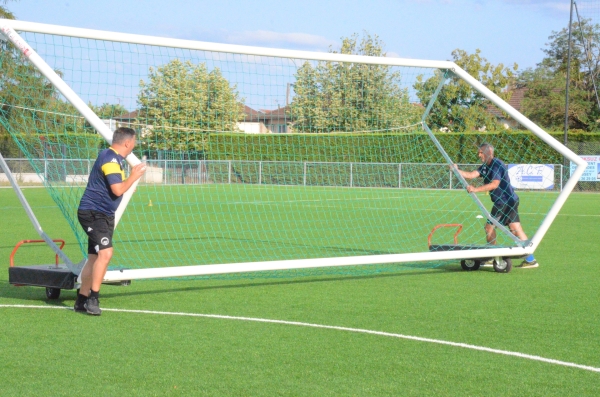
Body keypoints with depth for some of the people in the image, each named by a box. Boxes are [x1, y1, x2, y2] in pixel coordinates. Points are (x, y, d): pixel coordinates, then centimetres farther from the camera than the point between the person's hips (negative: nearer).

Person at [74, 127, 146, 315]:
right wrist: (134, 177, -10)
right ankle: (92, 298, -18)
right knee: (105, 252, -21)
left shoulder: (114, 158, 15)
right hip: (94, 212, -11)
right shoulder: (110, 159, -17)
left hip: (102, 214, 11)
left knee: (95, 257, 13)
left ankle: (82, 299, 20)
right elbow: (118, 190, -24)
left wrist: (132, 175, 19)